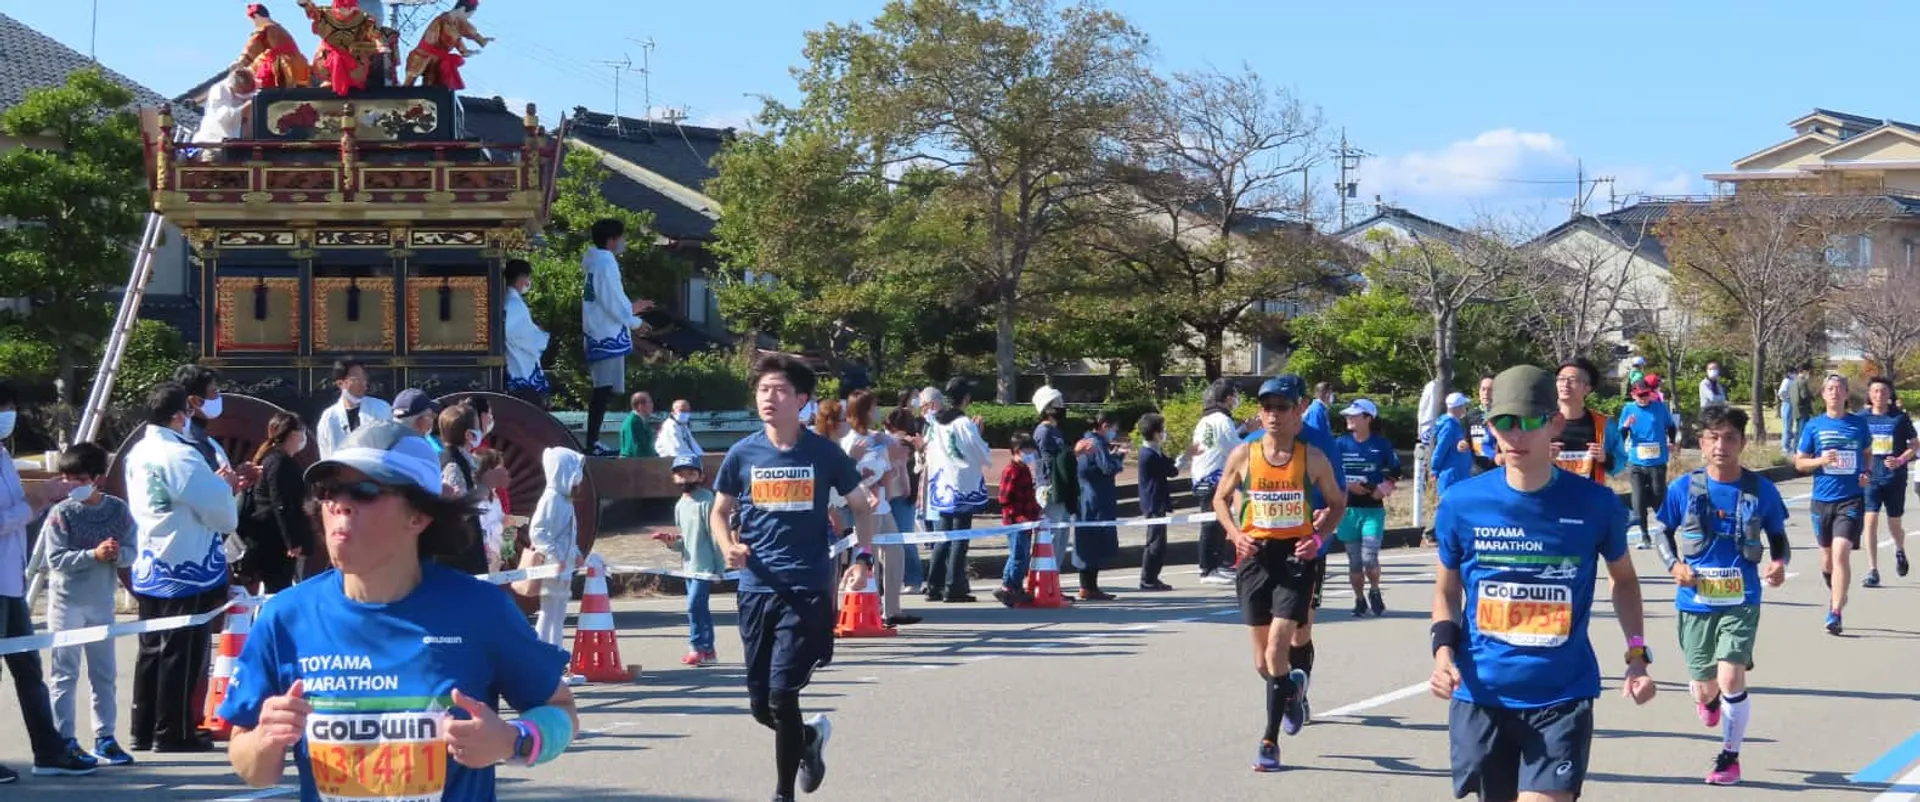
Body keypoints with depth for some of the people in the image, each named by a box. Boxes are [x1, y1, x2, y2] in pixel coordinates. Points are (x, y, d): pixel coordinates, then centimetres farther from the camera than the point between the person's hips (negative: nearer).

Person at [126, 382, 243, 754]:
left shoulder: (138, 453, 10)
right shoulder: (180, 455, -18)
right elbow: (221, 514, -16)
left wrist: (216, 485, 10)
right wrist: (224, 486, 4)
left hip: (149, 569, 9)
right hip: (186, 569, -9)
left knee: (152, 650, 14)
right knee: (181, 653, -1)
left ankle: (144, 731, 18)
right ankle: (173, 733, 4)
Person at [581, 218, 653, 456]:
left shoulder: (597, 263, 15)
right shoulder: (606, 264, -14)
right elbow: (612, 304, -16)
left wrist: (631, 308, 24)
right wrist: (634, 322, -3)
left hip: (599, 336, 10)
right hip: (609, 336, -10)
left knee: (602, 391, 12)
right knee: (604, 391, -9)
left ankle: (593, 443, 15)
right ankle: (592, 444, -10)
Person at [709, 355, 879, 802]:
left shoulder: (824, 454, -2)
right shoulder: (742, 454, 2)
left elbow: (860, 507, 10)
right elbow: (720, 512, 13)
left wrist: (863, 557, -4)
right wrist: (728, 546, -8)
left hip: (808, 591, -3)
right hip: (756, 589, 3)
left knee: (782, 695, -11)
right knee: (760, 706, 7)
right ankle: (810, 737, 40)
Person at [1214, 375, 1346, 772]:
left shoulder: (1312, 458, -2)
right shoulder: (1244, 455, 0)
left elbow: (1337, 503, 10)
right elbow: (1221, 498, 13)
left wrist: (1319, 536, -6)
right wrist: (1235, 533, -4)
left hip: (1296, 557, -2)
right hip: (1256, 556, 2)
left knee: (1277, 649, -13)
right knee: (1263, 660, 9)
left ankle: (1270, 740, -4)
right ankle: (1291, 687, 44)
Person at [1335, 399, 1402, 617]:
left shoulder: (1381, 444, 1)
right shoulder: (1340, 444, 4)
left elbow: (1394, 471, 9)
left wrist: (1386, 486, -9)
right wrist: (1347, 486, -12)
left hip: (1373, 509, -2)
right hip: (1347, 509, 2)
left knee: (1369, 558, -11)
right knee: (1354, 560, 7)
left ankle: (1374, 591, 15)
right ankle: (1359, 599, 22)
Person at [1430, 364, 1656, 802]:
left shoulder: (1594, 503, -5)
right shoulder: (1461, 504, -4)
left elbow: (1624, 577, 13)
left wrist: (1637, 655, 2)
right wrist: (1444, 649, -7)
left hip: (1562, 697, -2)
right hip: (1481, 696, 2)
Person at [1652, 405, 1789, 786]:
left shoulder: (1761, 490, -4)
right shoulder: (1683, 489, -5)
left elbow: (1778, 537, 8)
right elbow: (1664, 535, 8)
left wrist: (1779, 562, -12)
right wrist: (1674, 565, -11)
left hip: (1741, 601, -1)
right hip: (1695, 601, 1)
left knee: (1730, 680, -15)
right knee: (1705, 687, 10)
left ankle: (1730, 756, 7)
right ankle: (1708, 698, 51)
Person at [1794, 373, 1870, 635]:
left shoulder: (1859, 424, 4)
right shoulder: (1813, 426, 3)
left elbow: (1867, 453, 20)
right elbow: (1799, 463, 7)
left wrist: (1868, 474, 1)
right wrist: (1820, 460, -12)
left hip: (1851, 498, -2)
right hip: (1822, 499, 2)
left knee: (1841, 553, -16)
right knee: (1827, 554, 14)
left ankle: (1835, 613, -16)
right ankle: (1836, 593, 42)